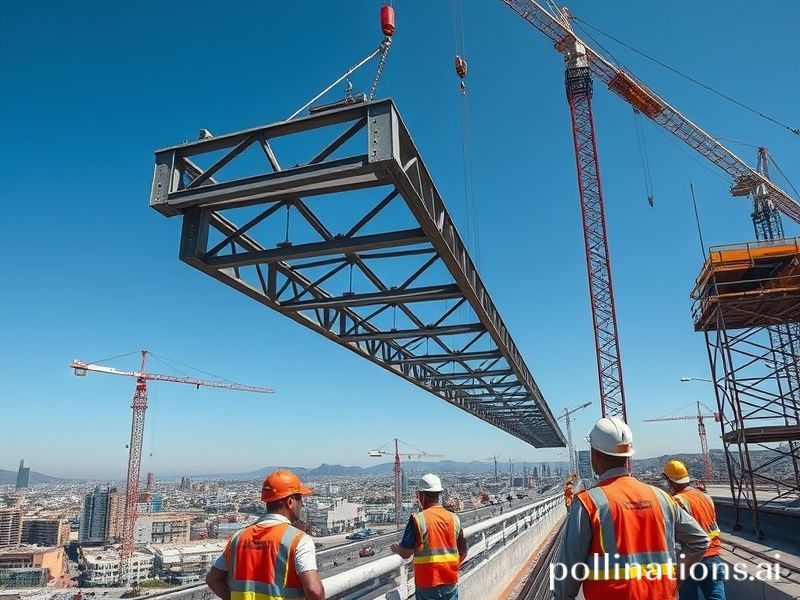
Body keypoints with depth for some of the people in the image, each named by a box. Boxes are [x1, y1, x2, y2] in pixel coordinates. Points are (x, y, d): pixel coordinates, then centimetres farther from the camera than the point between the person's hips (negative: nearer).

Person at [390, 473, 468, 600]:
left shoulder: (418, 519, -13)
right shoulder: (453, 518, 1)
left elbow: (406, 553, -11)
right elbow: (463, 552, 7)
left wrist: (395, 548, 10)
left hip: (428, 582, -4)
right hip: (451, 581, 4)